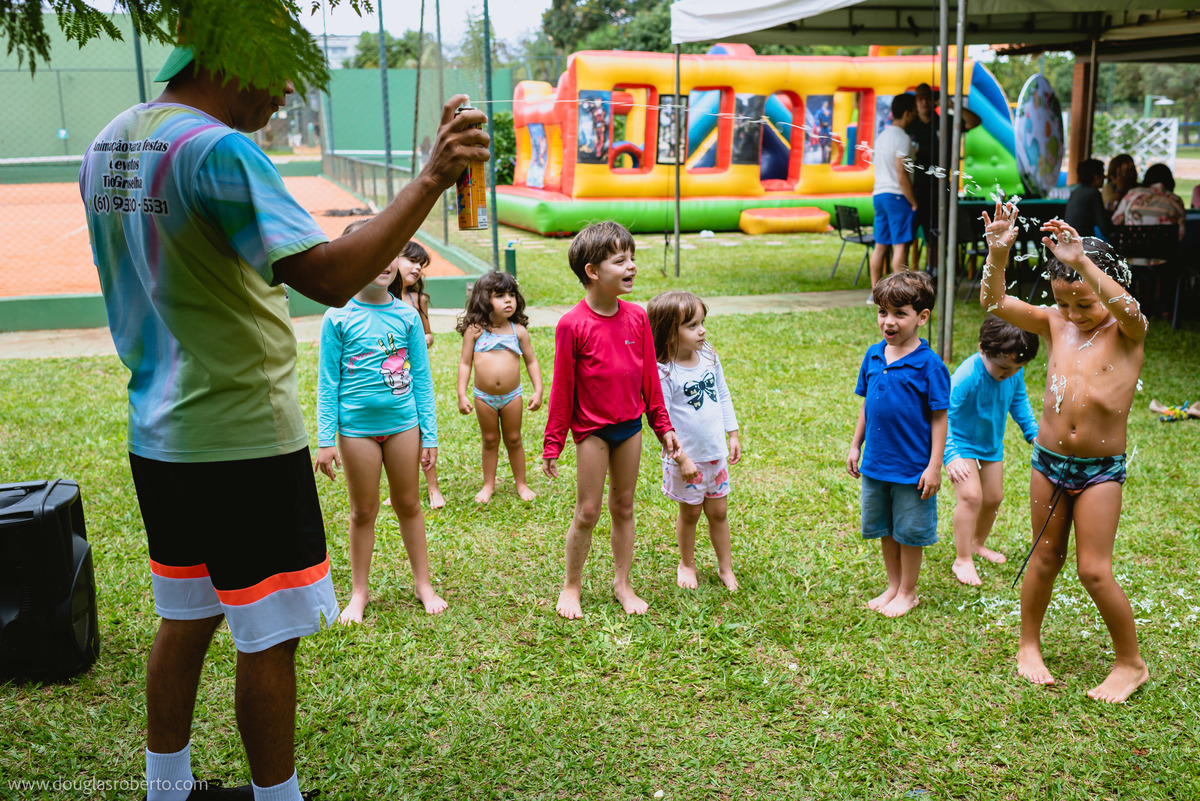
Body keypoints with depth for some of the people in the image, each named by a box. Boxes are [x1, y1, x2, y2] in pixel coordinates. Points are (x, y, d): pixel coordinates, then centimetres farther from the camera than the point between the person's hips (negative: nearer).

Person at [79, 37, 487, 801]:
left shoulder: (107, 146, 9)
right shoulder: (218, 149, -19)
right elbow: (327, 276, -30)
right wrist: (431, 180, -30)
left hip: (158, 439, 9)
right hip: (243, 443, -9)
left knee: (185, 617, 21)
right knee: (269, 639, 5)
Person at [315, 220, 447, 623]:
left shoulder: (407, 315, -1)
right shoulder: (338, 318, -6)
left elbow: (421, 378, 3)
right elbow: (327, 383, -2)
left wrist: (429, 435, 2)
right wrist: (325, 439, -5)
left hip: (403, 423, 2)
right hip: (357, 426, -1)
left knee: (409, 504, 13)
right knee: (363, 511, 10)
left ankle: (423, 583, 27)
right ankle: (359, 593, 25)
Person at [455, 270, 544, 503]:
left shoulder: (518, 331, -2)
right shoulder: (475, 330, -7)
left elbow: (531, 361, 5)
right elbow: (465, 363, -2)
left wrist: (538, 390, -3)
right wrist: (462, 395, -6)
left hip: (512, 396, 1)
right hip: (484, 397, -1)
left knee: (514, 440, 13)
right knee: (490, 441, 13)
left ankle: (521, 483, 27)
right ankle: (489, 484, 28)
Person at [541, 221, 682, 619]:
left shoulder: (636, 317, -2)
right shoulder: (572, 324, -15)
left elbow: (649, 377, 7)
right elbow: (562, 388, -9)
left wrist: (663, 426, 10)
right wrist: (552, 444, -5)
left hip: (631, 425, 4)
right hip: (592, 429, -4)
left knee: (624, 507, 14)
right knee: (587, 512, 4)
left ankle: (622, 584, 29)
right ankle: (571, 586, 24)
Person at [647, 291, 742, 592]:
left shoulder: (709, 356, -1)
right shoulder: (663, 373, -21)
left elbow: (723, 397, 10)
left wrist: (733, 435, 10)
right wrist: (681, 457, -18)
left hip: (716, 453, 5)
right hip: (687, 458, -5)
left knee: (718, 511, 15)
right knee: (690, 512, 13)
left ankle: (726, 567, 31)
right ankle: (686, 564, 36)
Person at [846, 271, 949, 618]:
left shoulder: (929, 364, -16)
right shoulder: (873, 355, 1)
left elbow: (939, 418, -12)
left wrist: (934, 466, -13)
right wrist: (856, 446, 14)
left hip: (912, 467, -5)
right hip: (876, 462, 6)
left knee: (909, 532, 9)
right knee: (884, 530, 18)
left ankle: (908, 593, 28)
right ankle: (893, 586, 36)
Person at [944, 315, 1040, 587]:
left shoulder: (1015, 374, -14)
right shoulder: (966, 376, -34)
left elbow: (1019, 402, 8)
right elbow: (943, 415, -31)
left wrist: (1034, 432, 4)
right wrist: (950, 456, -36)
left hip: (991, 443, 7)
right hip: (961, 443, -7)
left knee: (993, 497, 14)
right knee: (971, 496, -19)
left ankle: (978, 543, 39)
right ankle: (963, 560, -8)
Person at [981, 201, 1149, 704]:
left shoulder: (1128, 332, -7)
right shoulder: (1053, 323, 2)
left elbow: (1127, 309, -32)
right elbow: (995, 303, -9)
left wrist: (1081, 262, -43)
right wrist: (998, 253, -26)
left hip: (1101, 469, -3)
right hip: (1049, 460, 3)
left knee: (1094, 570, -2)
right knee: (1044, 558, 15)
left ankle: (1131, 664, 18)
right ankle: (1029, 646, 33)